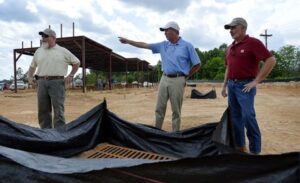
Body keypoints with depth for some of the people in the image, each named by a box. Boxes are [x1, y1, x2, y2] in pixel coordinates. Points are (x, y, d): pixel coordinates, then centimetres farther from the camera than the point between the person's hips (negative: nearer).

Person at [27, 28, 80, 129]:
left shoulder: (63, 51, 5)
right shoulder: (38, 51, 16)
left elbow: (76, 62, 10)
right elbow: (32, 66, 27)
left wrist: (71, 75, 2)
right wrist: (29, 77, 14)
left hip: (57, 82, -4)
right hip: (42, 82, 4)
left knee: (58, 109, -6)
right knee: (43, 110, 7)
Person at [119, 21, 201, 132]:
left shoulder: (187, 46, -1)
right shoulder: (163, 45, 11)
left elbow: (197, 64, 1)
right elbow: (145, 45, 12)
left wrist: (186, 76, 3)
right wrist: (127, 41, 12)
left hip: (177, 80, -4)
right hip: (164, 79, 5)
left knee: (176, 110, 2)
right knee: (159, 108, 7)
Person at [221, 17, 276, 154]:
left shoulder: (253, 43, -7)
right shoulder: (230, 48, 15)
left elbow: (271, 61, -14)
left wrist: (256, 81, -16)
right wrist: (224, 85, 16)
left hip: (245, 85, -7)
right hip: (231, 85, 7)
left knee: (248, 117, -9)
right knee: (236, 117, 10)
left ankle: (255, 150, 5)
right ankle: (239, 147, 22)